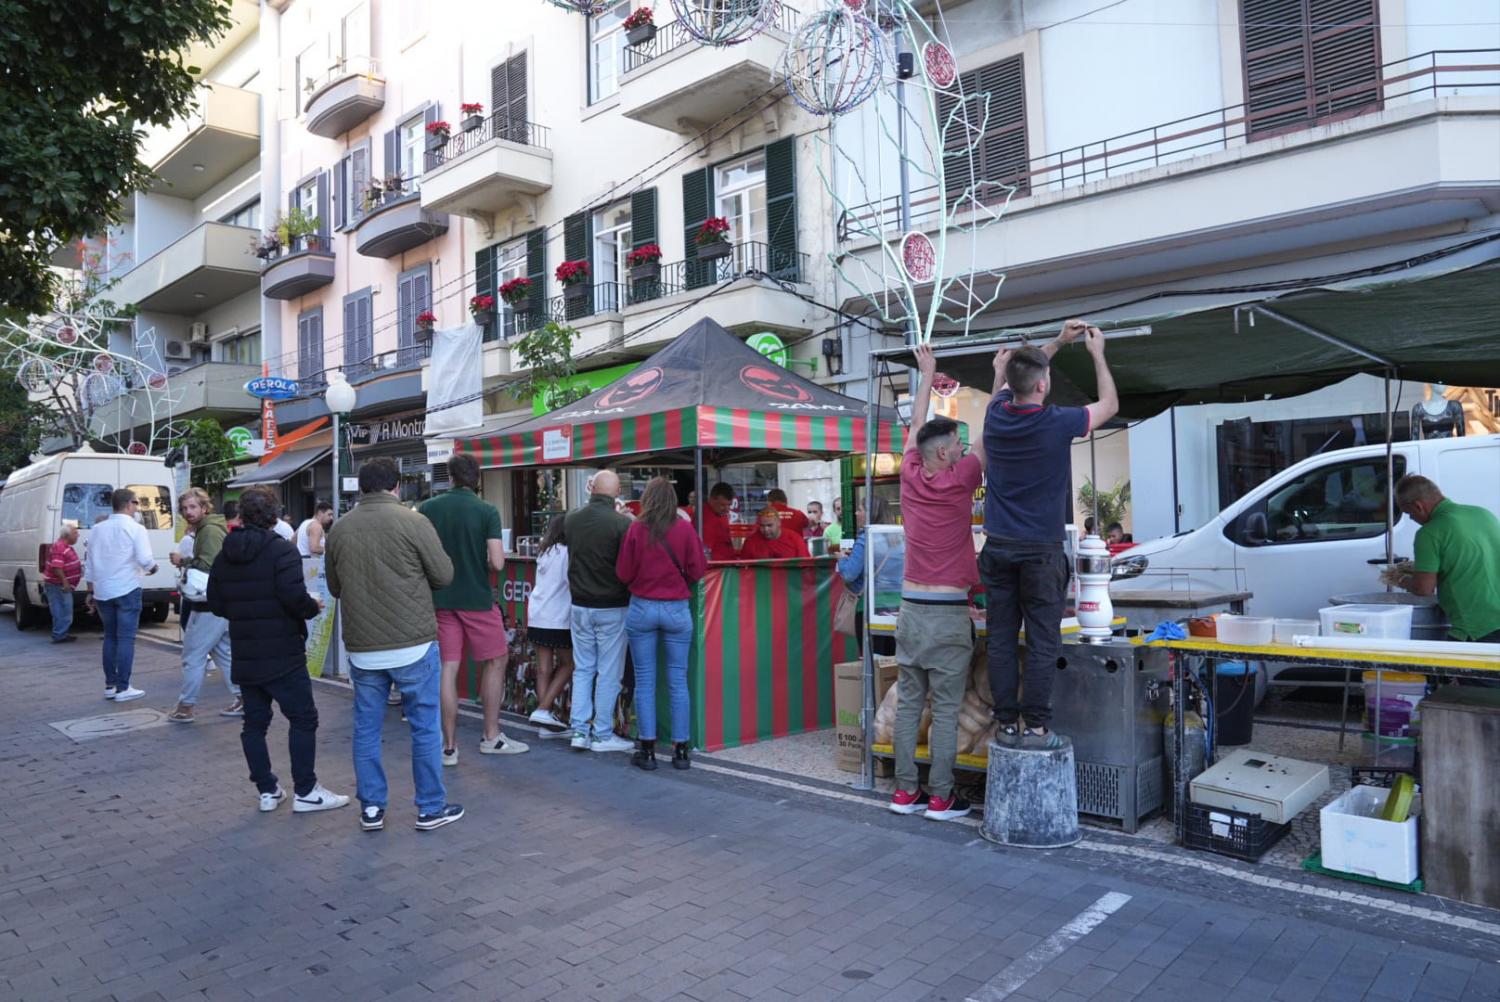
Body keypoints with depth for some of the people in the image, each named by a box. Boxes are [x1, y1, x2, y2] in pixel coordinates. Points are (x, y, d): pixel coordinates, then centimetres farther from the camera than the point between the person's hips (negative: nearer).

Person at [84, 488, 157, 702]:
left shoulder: (97, 529, 9)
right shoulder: (135, 529, -8)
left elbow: (89, 563, 13)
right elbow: (145, 559, -17)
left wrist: (91, 592, 19)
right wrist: (153, 568, 6)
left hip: (102, 592, 6)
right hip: (127, 590, -6)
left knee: (110, 637, 15)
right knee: (126, 638, -2)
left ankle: (110, 685, 18)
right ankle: (123, 688, -3)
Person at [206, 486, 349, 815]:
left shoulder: (224, 556, 7)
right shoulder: (281, 550, -13)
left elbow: (216, 605, 10)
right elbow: (294, 596, -23)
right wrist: (313, 607, -4)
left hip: (245, 657, 7)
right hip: (283, 654, -6)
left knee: (254, 722, 12)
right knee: (303, 719, 2)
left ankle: (267, 790, 19)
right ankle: (305, 791, 5)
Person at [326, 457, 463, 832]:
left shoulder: (339, 529, 2)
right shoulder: (412, 521, -11)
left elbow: (334, 587, 13)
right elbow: (444, 575, -5)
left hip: (361, 648, 4)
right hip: (412, 644, -4)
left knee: (366, 728, 14)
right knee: (425, 726, 7)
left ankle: (371, 808, 22)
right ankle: (431, 808, 15)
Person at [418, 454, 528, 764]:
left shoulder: (427, 509, -1)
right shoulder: (487, 511, -10)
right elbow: (497, 563, -15)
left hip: (441, 599, 3)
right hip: (477, 599, -3)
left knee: (448, 668, 8)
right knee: (495, 661, 13)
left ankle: (449, 746, 12)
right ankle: (491, 737, 18)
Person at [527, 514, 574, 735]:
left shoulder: (544, 553, 13)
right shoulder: (566, 552, -10)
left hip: (537, 617, 7)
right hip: (558, 619, -7)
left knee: (544, 668, 7)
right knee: (567, 664, 7)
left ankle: (545, 722, 9)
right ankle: (543, 709, -3)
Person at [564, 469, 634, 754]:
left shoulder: (571, 519, -1)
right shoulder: (622, 523, -18)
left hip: (579, 605, 5)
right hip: (612, 608, -5)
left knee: (582, 669, 15)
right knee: (609, 673, 5)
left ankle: (579, 730, 16)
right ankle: (603, 735, 11)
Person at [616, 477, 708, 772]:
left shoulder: (635, 529, -7)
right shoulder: (685, 530, -7)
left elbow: (623, 573, -2)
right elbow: (697, 571, -2)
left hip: (641, 607, 0)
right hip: (677, 609, 0)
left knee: (645, 681, 8)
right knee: (678, 681, 7)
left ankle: (647, 750, 12)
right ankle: (680, 750, 12)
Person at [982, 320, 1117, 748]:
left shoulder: (996, 415, 1)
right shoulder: (1058, 423, -12)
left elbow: (1011, 380, 24)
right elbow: (1110, 404, 6)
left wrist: (1059, 341, 27)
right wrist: (1097, 353, 17)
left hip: (998, 547, 5)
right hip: (1040, 550, -5)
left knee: (1001, 638, 6)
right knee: (1041, 643, 1)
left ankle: (1007, 723, 11)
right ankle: (1035, 726, 3)